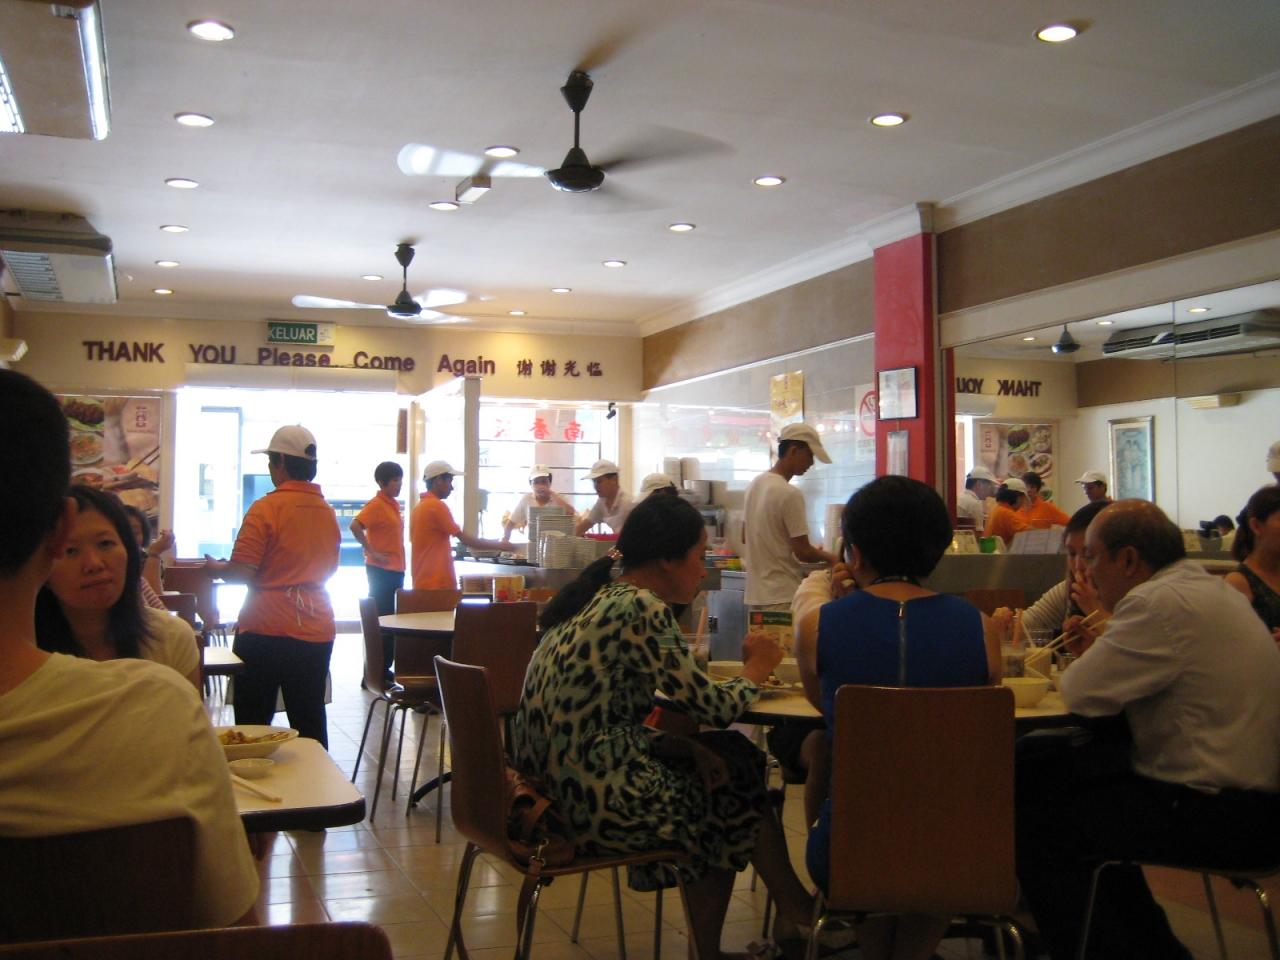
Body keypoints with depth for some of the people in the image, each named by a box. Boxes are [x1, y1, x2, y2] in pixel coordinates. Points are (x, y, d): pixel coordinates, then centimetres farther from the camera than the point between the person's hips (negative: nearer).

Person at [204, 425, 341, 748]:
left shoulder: (266, 508, -11)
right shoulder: (327, 512, 8)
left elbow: (240, 572, -14)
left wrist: (214, 567, 7)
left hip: (268, 629, -5)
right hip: (316, 631, 5)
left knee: (252, 723, 6)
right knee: (310, 724, 10)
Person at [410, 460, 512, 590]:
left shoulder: (419, 508, 15)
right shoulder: (437, 506, -12)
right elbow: (465, 539, -12)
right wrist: (500, 545, -5)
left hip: (423, 583, 9)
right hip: (437, 585, -9)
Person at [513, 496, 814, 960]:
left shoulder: (593, 599, 10)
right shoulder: (642, 610, -18)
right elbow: (714, 709, -13)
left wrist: (687, 747, 2)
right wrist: (755, 672, 7)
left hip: (549, 789, 9)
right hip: (597, 803, -9)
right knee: (736, 797, 11)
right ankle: (798, 910, 37)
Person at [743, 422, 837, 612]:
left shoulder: (755, 484, 9)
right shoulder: (790, 494, -18)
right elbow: (803, 552, -16)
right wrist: (829, 558, 4)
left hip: (755, 594, 9)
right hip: (782, 597, -9)